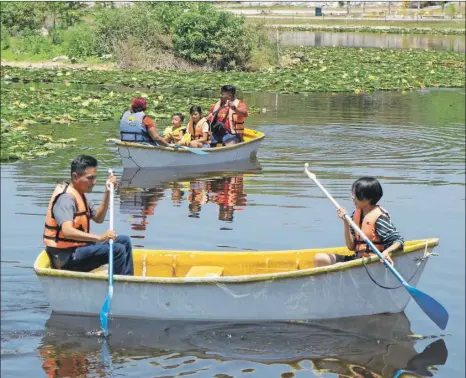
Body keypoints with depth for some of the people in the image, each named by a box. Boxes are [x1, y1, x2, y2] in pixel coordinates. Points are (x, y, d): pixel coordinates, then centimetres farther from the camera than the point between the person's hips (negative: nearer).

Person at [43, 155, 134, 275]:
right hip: (66, 258, -11)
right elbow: (67, 231, -35)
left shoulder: (79, 195, 14)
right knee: (117, 250, -23)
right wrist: (99, 238, -44)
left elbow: (98, 218, 16)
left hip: (78, 248, 11)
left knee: (124, 241, 11)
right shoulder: (65, 198, -20)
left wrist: (107, 193, 5)